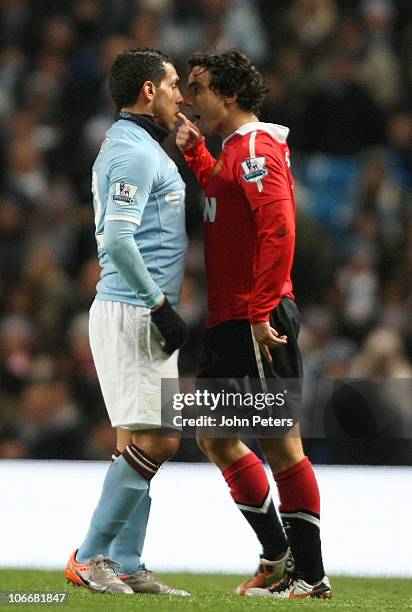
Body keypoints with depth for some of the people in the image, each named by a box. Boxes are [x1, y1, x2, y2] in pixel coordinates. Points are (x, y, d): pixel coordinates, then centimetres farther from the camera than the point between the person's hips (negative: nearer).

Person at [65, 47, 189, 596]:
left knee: (140, 442, 9)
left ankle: (125, 566, 10)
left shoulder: (126, 147, 20)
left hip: (142, 313, 11)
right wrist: (160, 305, -18)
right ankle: (90, 557, -8)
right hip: (133, 316, -11)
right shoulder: (137, 152, -13)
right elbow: (117, 240, -24)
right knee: (155, 441, -12)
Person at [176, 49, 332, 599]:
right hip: (227, 322, 10)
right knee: (214, 436, 13)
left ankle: (311, 576, -3)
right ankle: (278, 554, 19)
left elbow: (279, 232, -22)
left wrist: (262, 314, -25)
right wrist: (193, 151, 23)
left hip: (257, 322, -10)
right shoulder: (233, 149, 17)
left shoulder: (256, 149, -12)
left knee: (279, 442, -7)